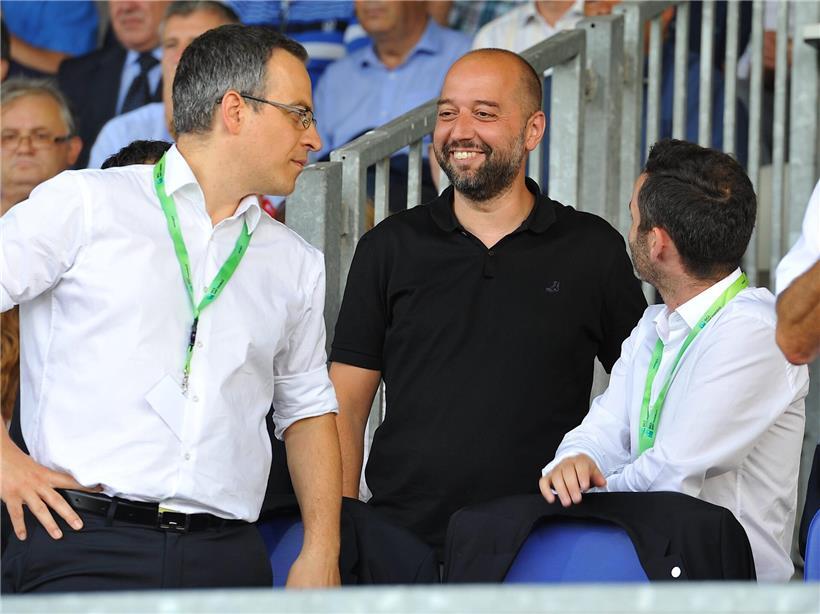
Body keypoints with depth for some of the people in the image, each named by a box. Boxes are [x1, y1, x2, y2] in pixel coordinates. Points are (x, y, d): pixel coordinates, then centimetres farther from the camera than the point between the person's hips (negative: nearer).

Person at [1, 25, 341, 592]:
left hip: (228, 560, 5)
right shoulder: (85, 204, 4)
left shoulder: (296, 265, 20)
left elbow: (307, 407, 25)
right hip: (84, 546, -5)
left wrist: (322, 553, 12)